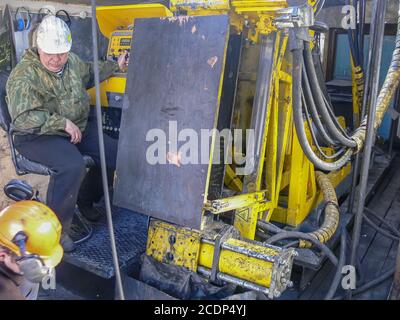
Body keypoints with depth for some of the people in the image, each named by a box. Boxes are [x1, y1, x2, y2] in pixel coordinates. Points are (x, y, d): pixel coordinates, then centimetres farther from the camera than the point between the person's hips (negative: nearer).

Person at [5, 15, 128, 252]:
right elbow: (23, 118, -24)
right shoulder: (23, 77, -17)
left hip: (80, 127, 8)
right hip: (39, 136, -8)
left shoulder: (72, 61, 6)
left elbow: (89, 73, 29)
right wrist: (63, 123, -28)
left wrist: (115, 66, 25)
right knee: (72, 165, -35)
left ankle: (86, 197, 22)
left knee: (115, 153, -3)